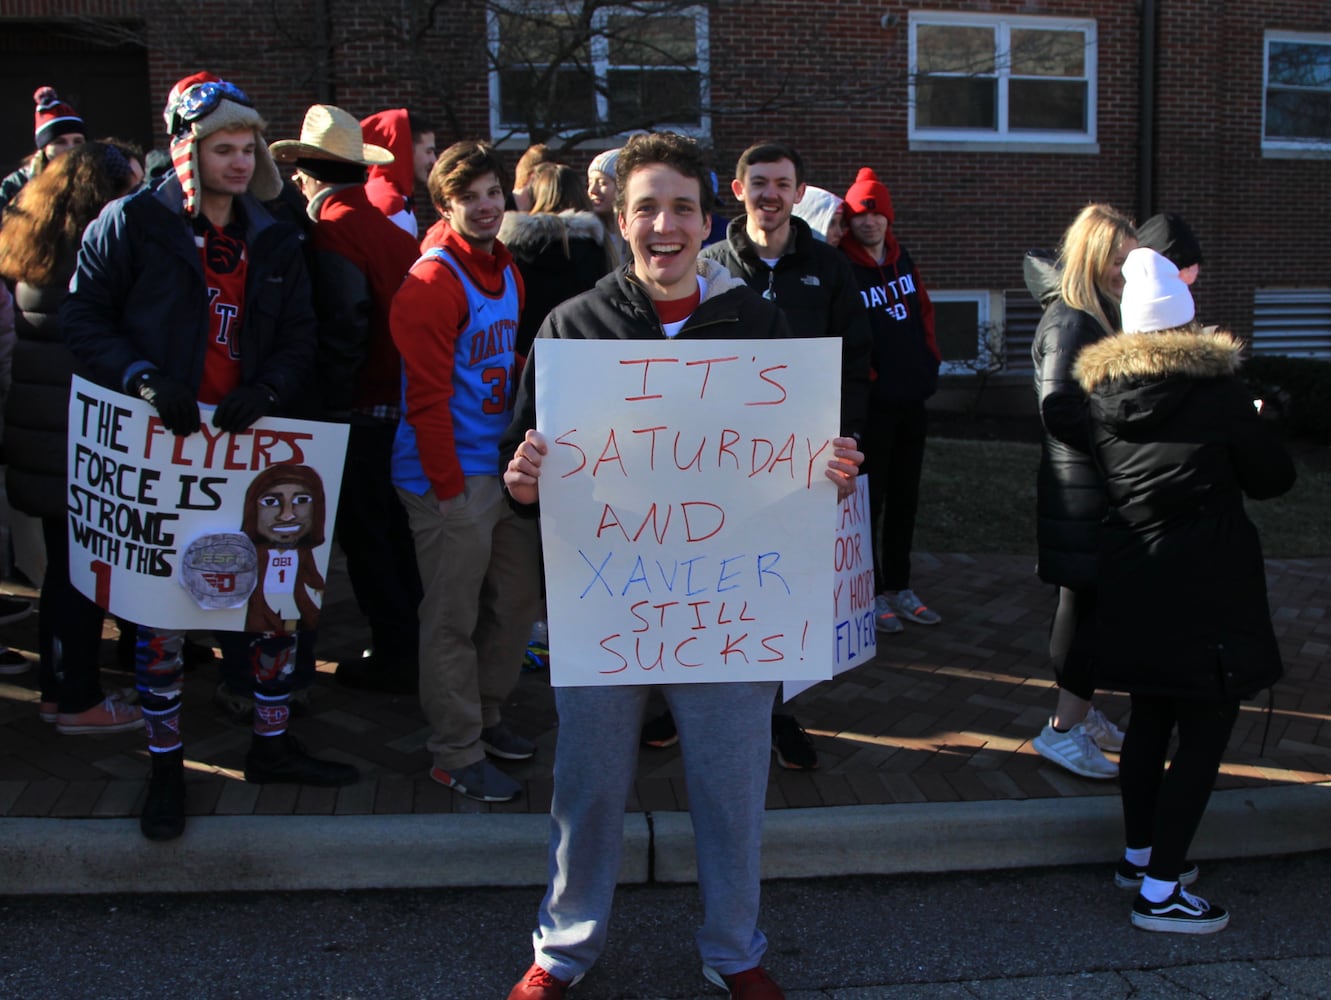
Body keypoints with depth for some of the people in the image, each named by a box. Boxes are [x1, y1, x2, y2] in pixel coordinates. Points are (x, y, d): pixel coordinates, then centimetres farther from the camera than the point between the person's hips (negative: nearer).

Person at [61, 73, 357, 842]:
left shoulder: (275, 241, 10)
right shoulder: (134, 223, -3)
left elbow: (299, 338, 9)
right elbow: (83, 316, -4)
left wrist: (268, 391, -11)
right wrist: (143, 379, -19)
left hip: (252, 443, 4)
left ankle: (273, 743, 25)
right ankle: (165, 764, 19)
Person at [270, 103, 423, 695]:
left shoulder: (333, 230, -15)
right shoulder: (388, 227, 6)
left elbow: (342, 331, -20)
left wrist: (330, 407, -12)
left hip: (363, 413, -7)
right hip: (401, 400, 8)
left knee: (366, 535, 4)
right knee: (395, 530, 18)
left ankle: (394, 656, 12)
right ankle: (416, 643, 28)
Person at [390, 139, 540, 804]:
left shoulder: (506, 271, 12)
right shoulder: (432, 282, -14)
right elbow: (428, 398, -17)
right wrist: (447, 487, -17)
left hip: (506, 469, 8)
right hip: (453, 476, -8)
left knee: (517, 600, 15)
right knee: (453, 618, 1)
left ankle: (486, 717, 33)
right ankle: (456, 755, 12)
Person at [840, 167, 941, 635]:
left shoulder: (901, 258, 10)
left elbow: (923, 308, 20)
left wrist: (931, 357, 11)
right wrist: (864, 375, -15)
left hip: (912, 397, 7)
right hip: (871, 401, -7)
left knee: (904, 498, 14)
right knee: (870, 499, 0)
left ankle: (899, 586, 25)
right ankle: (871, 594, 9)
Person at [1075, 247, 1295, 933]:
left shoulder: (1102, 393, 3)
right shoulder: (1216, 390, -11)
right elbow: (1273, 478, 0)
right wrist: (1246, 431, 16)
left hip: (1131, 584, 6)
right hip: (1207, 588, -6)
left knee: (1149, 721, 20)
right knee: (1204, 735, 1)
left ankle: (1140, 854, 32)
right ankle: (1160, 892, 2)